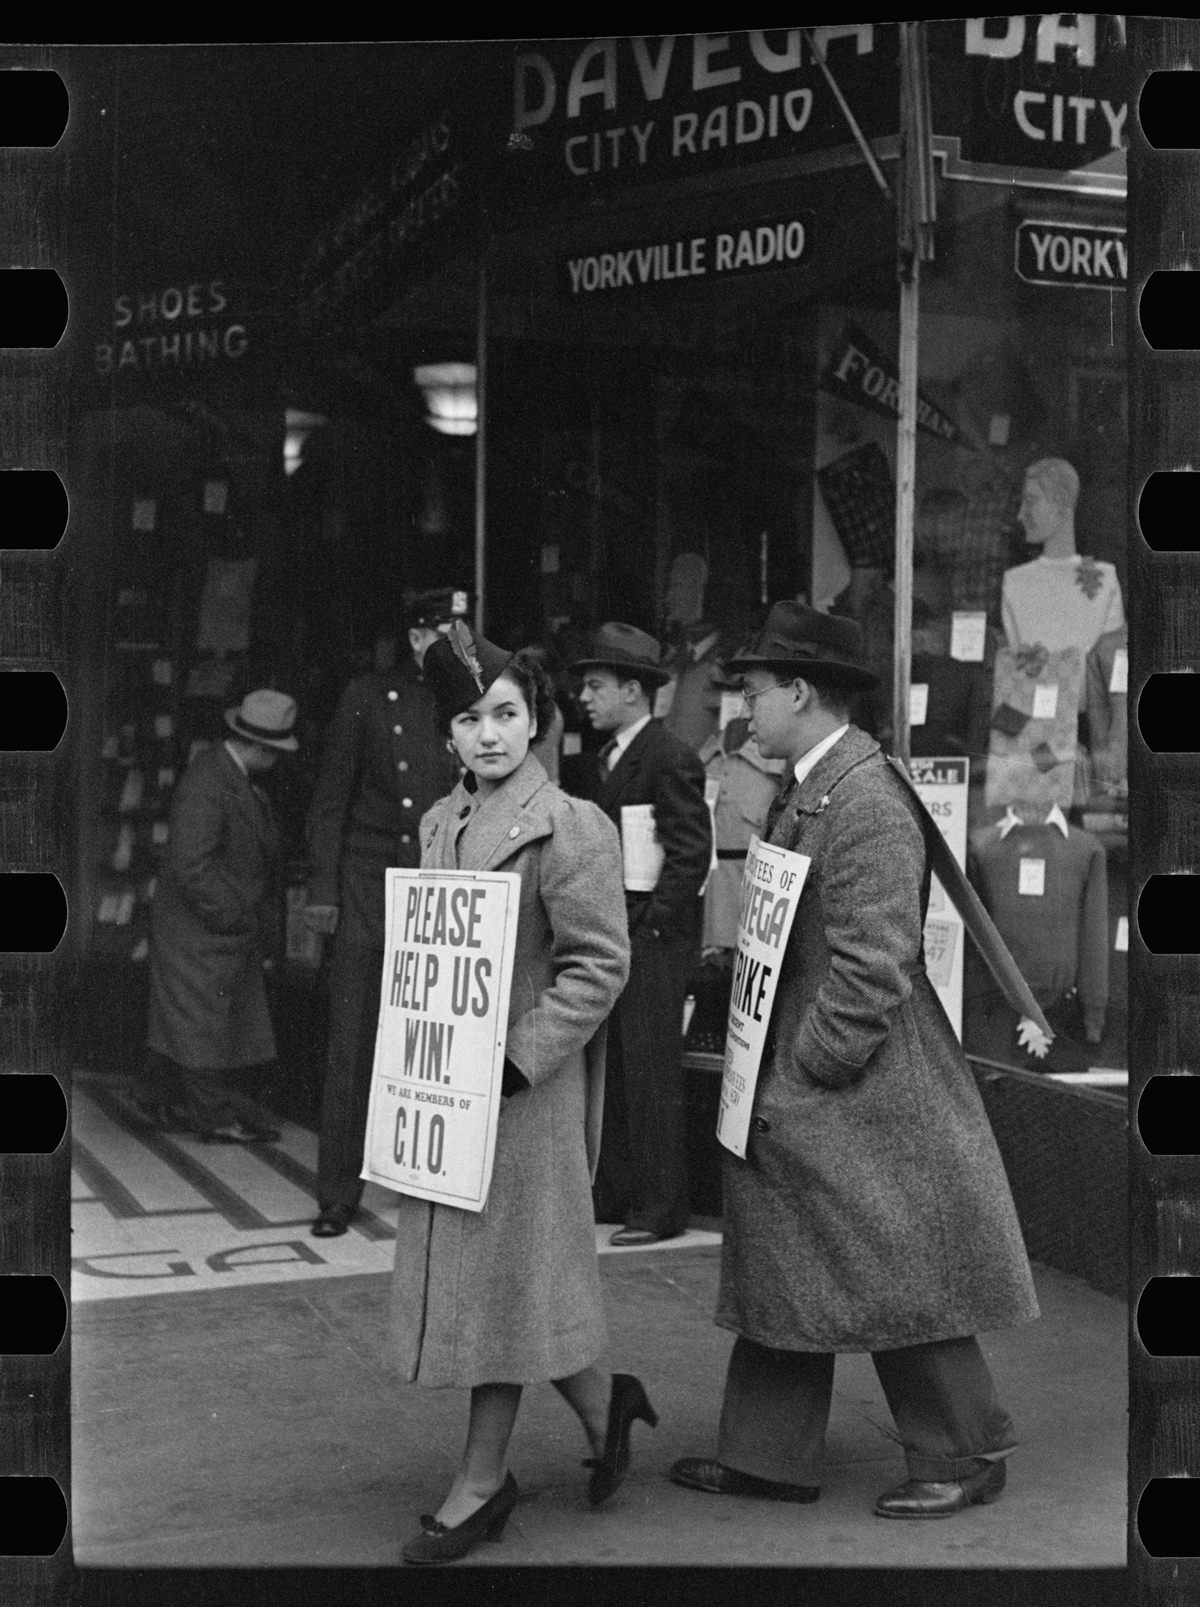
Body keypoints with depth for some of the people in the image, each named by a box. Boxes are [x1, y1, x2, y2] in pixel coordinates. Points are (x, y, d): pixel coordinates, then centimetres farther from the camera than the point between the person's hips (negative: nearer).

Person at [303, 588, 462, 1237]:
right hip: (368, 891, -1)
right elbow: (330, 798, 3)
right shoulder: (369, 697, 4)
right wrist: (322, 888, -2)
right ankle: (337, 1195, 9)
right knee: (352, 1048, 0)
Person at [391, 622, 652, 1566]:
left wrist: (516, 1060, -20)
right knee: (457, 1269, 12)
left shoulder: (571, 827, -11)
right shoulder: (439, 824, 10)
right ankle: (603, 1409, 30)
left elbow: (599, 967, -15)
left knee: (502, 1270, 2)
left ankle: (482, 1481, 19)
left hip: (528, 1088, -7)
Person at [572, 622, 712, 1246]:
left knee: (651, 1074, -3)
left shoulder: (670, 758, -13)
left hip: (653, 939, -9)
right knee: (610, 1071, 13)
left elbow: (692, 852, -16)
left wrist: (650, 926, -16)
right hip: (613, 936, 9)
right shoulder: (610, 755, 15)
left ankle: (660, 1209, 6)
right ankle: (614, 1193, 23)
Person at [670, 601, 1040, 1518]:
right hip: (793, 1097, 10)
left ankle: (964, 1457, 21)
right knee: (781, 1265, 15)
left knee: (896, 1278, 3)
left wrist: (800, 1076, -18)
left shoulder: (867, 801, -21)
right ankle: (769, 1457, 27)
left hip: (860, 1095, -10)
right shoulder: (807, 792, 10)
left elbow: (871, 967, -24)